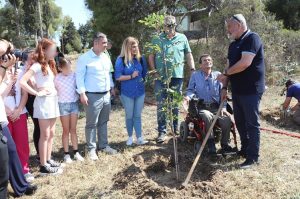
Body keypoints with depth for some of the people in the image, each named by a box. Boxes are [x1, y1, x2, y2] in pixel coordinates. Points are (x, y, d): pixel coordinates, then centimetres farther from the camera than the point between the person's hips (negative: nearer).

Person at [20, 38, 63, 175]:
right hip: (43, 102, -8)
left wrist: (54, 90, 3)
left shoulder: (49, 64, 14)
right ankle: (43, 166, 7)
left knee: (51, 133, 13)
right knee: (45, 135, -2)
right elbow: (22, 82, -22)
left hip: (53, 100, 8)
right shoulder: (37, 66, -12)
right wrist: (37, 93, -17)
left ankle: (48, 160, 25)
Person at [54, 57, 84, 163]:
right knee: (66, 130, 5)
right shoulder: (57, 78, -6)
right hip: (63, 105, -2)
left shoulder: (74, 75, -2)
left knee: (73, 129, 10)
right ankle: (66, 154, 13)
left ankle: (76, 152, 17)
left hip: (74, 103, 2)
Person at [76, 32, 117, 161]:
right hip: (93, 96, -6)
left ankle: (103, 145, 26)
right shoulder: (84, 58, -10)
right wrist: (82, 93, -17)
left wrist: (111, 87, 19)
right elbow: (79, 76, -12)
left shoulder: (106, 57, 11)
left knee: (103, 122, 15)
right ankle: (91, 149, 13)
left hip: (106, 95, 7)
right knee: (91, 124, 2)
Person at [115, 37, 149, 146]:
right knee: (129, 116, 11)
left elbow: (145, 74, 13)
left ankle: (139, 138, 13)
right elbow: (118, 77, -14)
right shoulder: (121, 60, -10)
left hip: (140, 92, 3)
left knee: (137, 116, 8)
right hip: (127, 93, -3)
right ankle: (130, 137, 27)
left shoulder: (140, 58, 2)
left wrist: (143, 81, 2)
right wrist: (131, 76, -18)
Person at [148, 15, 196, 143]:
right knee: (161, 105, -1)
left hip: (177, 76, 1)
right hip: (161, 77, -1)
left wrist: (193, 70, -1)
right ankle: (162, 131, 7)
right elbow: (151, 56, 6)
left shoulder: (182, 38, 7)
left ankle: (176, 128, 26)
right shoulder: (157, 39, 5)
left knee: (176, 104, 12)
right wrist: (154, 70, -6)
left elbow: (189, 55, 9)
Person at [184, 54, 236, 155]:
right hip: (202, 107, -2)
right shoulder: (195, 75, 10)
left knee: (227, 118, -27)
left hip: (216, 107, 2)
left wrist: (223, 107, -5)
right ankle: (211, 143, -18)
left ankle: (225, 144, -9)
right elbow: (190, 90, 6)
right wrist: (188, 97, -19)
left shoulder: (218, 75, 12)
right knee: (208, 116, -35)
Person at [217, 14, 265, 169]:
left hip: (251, 90, -8)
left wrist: (225, 73, -13)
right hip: (237, 90, 9)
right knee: (240, 122, 15)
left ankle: (253, 157, 8)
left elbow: (245, 63, -24)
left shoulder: (252, 38, -12)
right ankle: (245, 150, 30)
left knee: (251, 123, -1)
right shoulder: (233, 44, 16)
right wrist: (224, 87, 8)